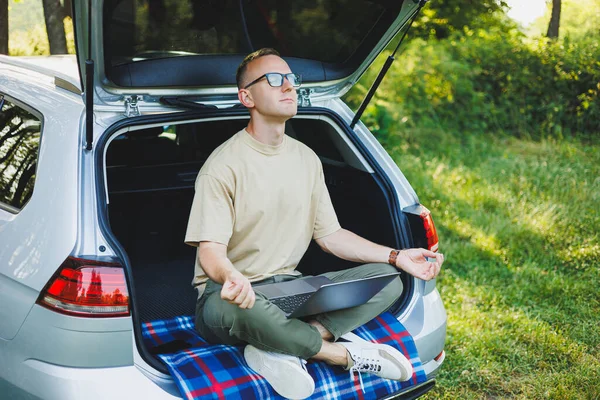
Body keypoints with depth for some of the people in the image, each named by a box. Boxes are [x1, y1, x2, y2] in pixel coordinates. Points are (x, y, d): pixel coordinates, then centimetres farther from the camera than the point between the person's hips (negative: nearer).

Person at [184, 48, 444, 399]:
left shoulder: (307, 158, 9)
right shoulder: (224, 165, -12)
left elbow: (330, 234, 12)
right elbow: (210, 251, -20)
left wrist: (396, 257, 1)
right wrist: (232, 278, -45)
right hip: (232, 294, -6)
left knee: (388, 281, -11)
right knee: (239, 309, -42)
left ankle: (282, 350, -25)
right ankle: (347, 355, -19)